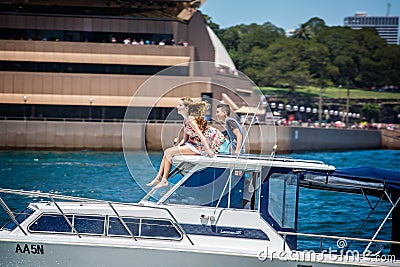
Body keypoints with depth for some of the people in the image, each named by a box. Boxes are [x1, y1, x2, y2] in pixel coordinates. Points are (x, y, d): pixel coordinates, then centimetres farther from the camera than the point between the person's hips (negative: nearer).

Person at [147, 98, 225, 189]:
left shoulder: (191, 120, -17)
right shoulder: (185, 121, 12)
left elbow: (200, 135, -25)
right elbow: (185, 138, 16)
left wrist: (208, 150, -32)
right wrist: (179, 145, -3)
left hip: (200, 146, -10)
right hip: (193, 143, 10)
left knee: (169, 152, -12)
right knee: (167, 152, 8)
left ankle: (164, 180, -5)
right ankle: (159, 177, 9)